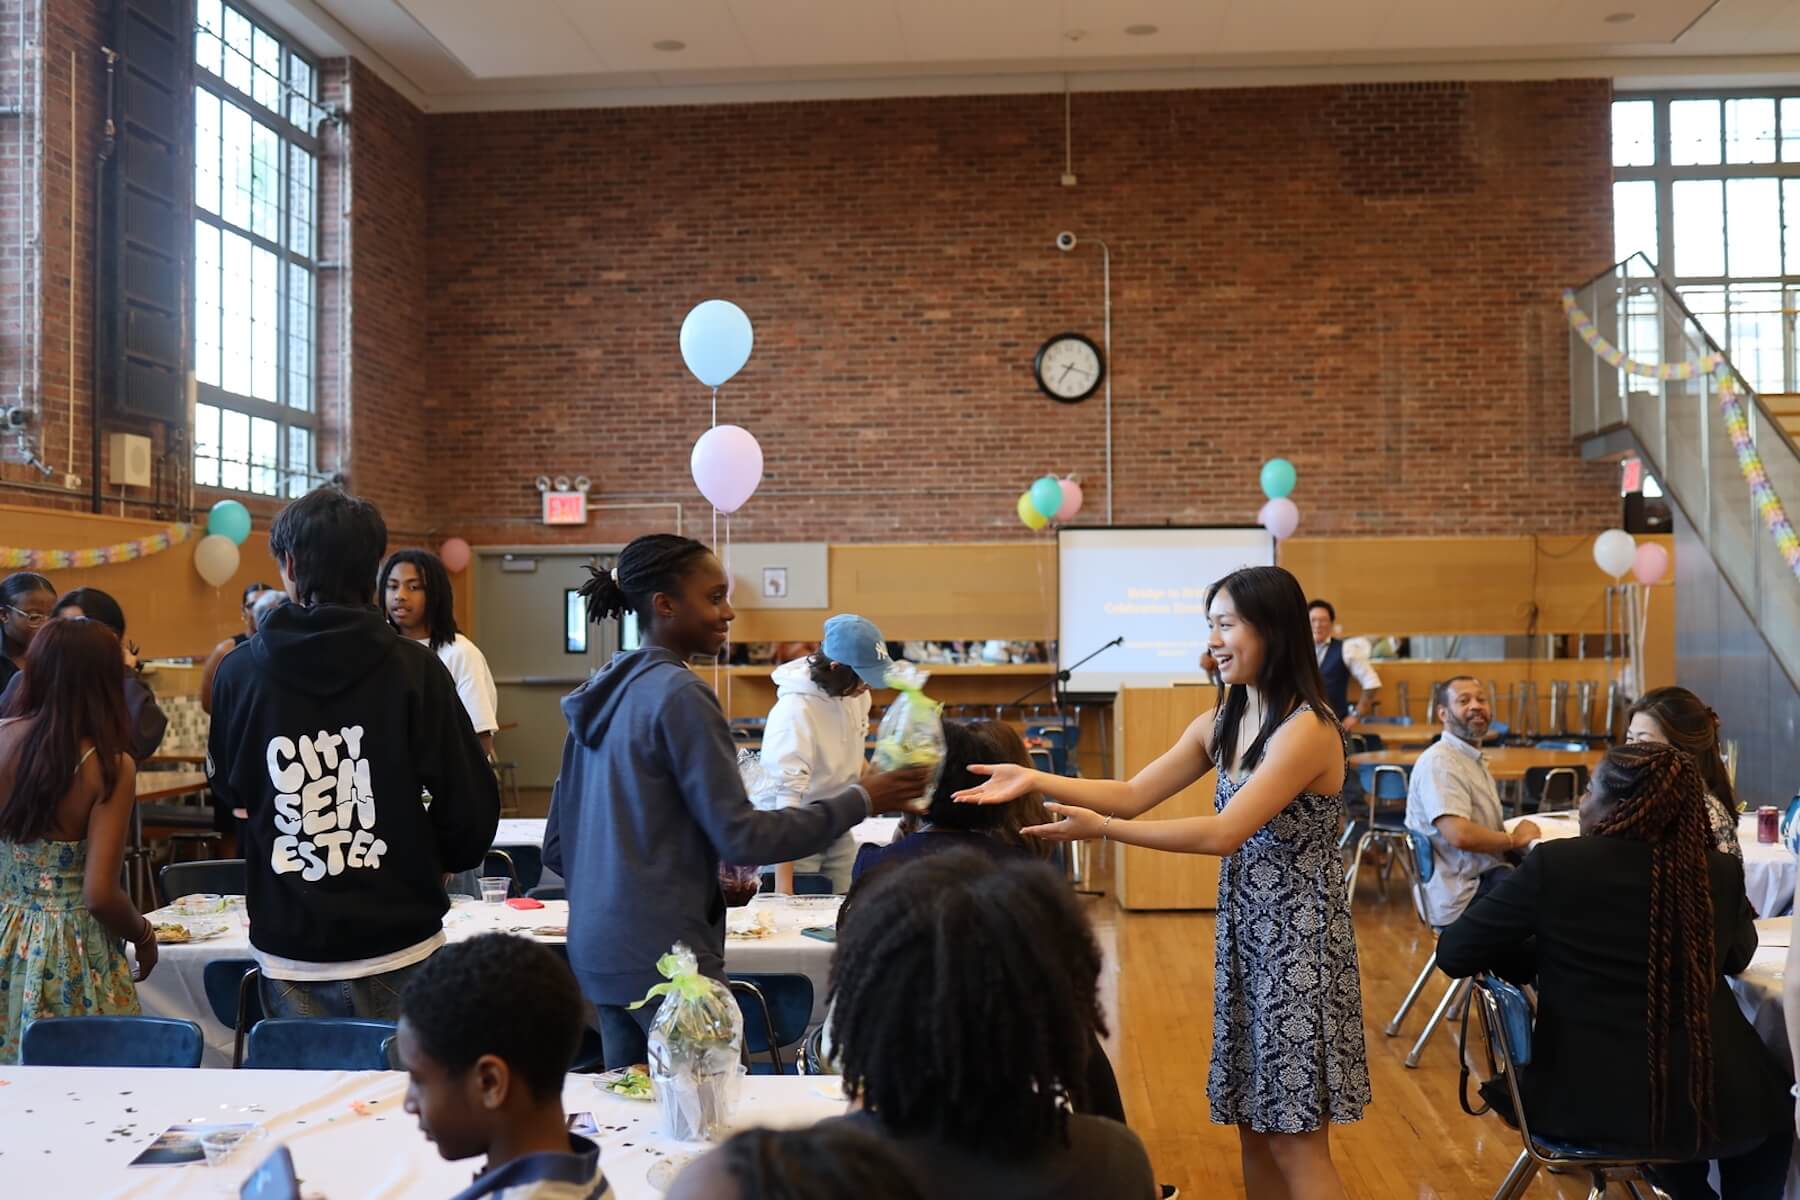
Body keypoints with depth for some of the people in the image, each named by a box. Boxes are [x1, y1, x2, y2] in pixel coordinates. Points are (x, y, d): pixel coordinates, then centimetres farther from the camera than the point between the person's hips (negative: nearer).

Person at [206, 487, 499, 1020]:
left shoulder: (239, 671, -4)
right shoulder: (413, 669, -11)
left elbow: (228, 793, 11)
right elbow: (471, 804, -9)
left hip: (290, 952, 2)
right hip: (397, 950, -2)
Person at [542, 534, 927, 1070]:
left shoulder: (602, 694, 10)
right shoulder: (679, 695, -15)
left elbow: (557, 848, 13)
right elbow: (742, 837, -17)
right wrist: (858, 800, -10)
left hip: (598, 947, 9)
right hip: (663, 952, -9)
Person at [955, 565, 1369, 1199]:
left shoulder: (1307, 729, -19)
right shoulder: (1219, 725, 8)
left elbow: (1224, 833, -25)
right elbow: (1132, 794, 3)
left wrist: (1101, 829, -26)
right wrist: (1035, 780, -10)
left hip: (1299, 940, -8)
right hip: (1246, 934, 8)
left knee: (1295, 1141, 0)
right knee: (1254, 1129, 13)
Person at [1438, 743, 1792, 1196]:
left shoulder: (1554, 863, -14)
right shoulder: (1721, 874, -7)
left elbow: (1453, 953, -5)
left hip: (1580, 1103, 0)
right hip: (1711, 1103, 0)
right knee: (1768, 1101, 34)